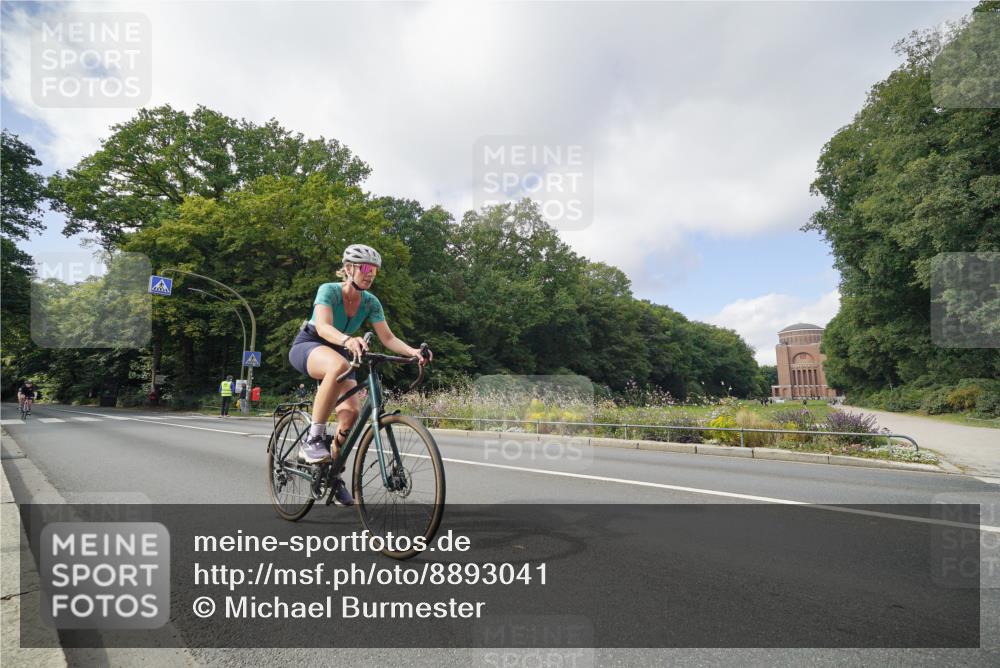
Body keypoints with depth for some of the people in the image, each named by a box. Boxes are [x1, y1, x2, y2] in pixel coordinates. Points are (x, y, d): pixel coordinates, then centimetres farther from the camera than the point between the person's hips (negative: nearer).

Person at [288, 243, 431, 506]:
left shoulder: (371, 302, -7)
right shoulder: (329, 290, -20)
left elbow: (388, 338, -14)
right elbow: (323, 326, -38)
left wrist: (413, 351, -33)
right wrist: (348, 340, -58)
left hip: (338, 352, 5)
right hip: (308, 346, -5)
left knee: (351, 412, -16)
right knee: (339, 365, -41)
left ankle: (335, 475, 5)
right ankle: (313, 441, -33)